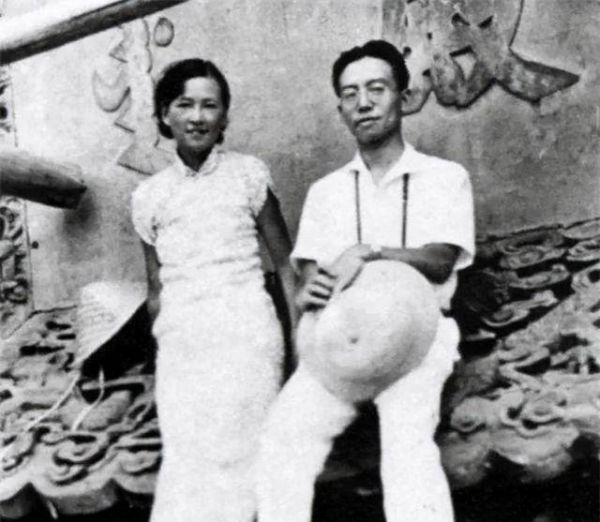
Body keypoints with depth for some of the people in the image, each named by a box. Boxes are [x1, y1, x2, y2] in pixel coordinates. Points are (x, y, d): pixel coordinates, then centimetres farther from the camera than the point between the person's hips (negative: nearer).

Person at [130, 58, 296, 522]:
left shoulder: (249, 175, 2)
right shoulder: (149, 196, 9)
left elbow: (285, 262, 4)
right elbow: (156, 287, 15)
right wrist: (161, 349, 14)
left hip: (245, 332, -2)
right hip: (179, 344, 3)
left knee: (237, 456, -6)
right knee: (186, 461, 0)